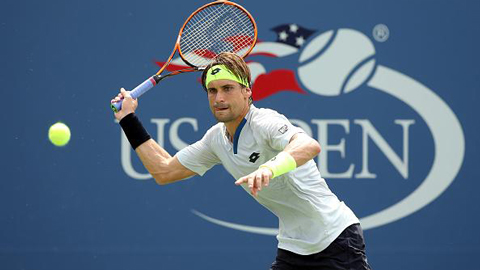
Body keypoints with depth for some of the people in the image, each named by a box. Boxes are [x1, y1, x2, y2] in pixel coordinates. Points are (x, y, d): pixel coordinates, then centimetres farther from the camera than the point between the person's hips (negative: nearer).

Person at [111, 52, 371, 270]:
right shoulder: (216, 138, 5)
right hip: (292, 249, 6)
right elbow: (164, 171, 16)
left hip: (336, 241, -6)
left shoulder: (264, 122, -20)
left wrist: (270, 168, -59)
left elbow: (310, 146, -40)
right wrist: (130, 120, 13)